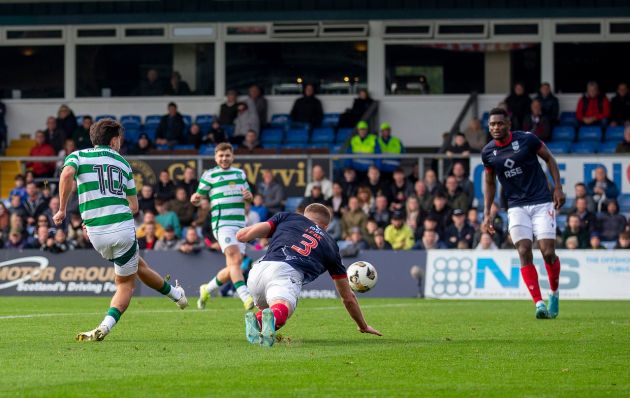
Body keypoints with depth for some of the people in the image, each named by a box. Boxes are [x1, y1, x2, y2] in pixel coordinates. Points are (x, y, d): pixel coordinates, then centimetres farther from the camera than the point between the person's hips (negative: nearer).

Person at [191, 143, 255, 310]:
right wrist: (195, 199, -18)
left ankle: (207, 290, 26)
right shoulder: (209, 175, 5)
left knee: (234, 267, 5)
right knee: (234, 258, -23)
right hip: (222, 223, -6)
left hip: (240, 224, 6)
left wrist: (248, 195, 3)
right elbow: (198, 198, 6)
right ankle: (246, 298, -34)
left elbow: (249, 196, 27)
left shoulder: (240, 173, 19)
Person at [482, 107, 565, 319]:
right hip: (516, 206, 2)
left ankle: (554, 293, 17)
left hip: (542, 203, -2)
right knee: (524, 252, -14)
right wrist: (487, 213, 10)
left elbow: (549, 158, 6)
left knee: (548, 252, -10)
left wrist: (558, 187, -2)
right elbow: (490, 182, 16)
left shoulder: (527, 139, -7)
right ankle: (538, 303, -12)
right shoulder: (488, 152, 2)